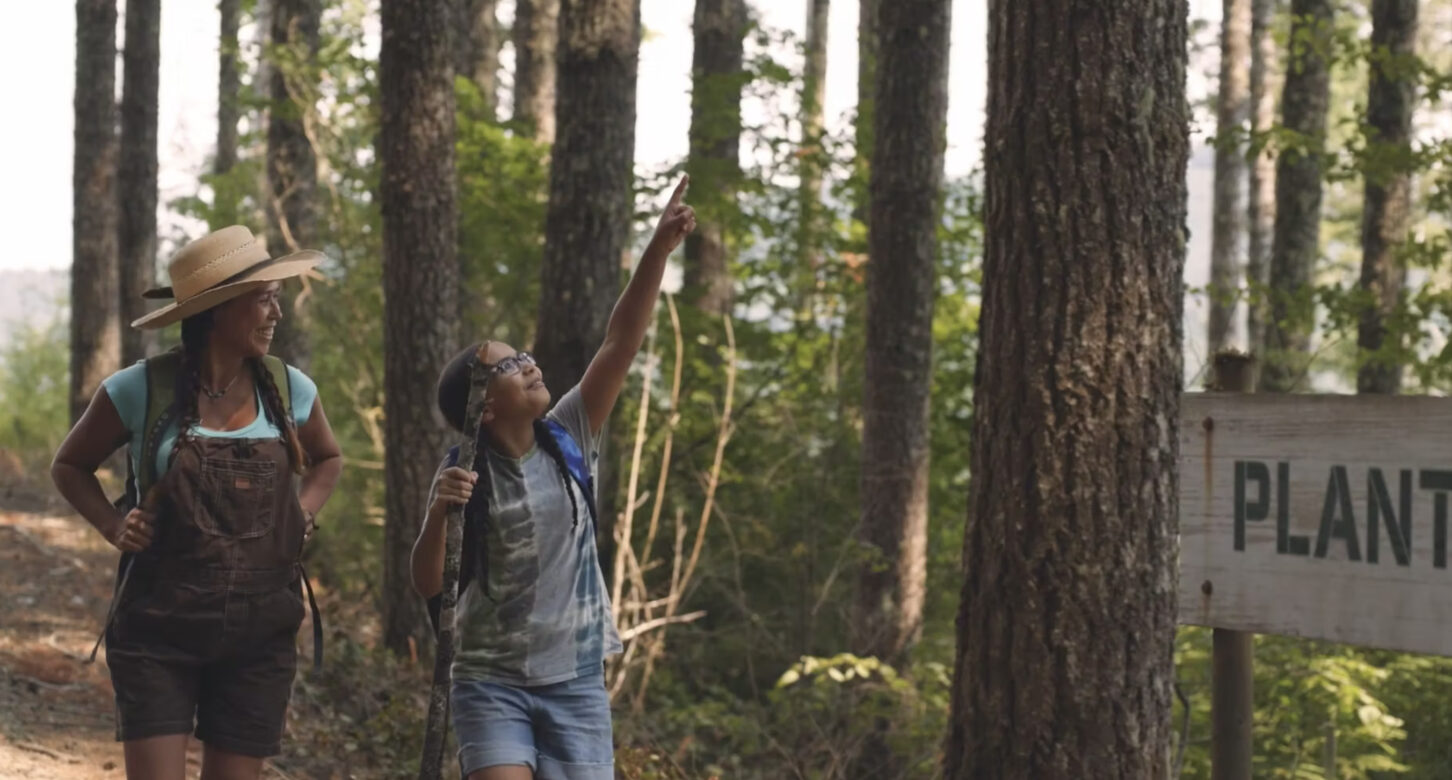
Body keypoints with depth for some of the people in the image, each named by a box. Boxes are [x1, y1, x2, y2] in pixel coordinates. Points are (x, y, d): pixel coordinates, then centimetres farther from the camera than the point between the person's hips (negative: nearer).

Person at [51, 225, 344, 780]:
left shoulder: (290, 390, 3)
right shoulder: (140, 391, -7)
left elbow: (328, 459, 24)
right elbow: (70, 466, 10)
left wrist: (303, 515, 5)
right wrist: (114, 527, -6)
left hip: (259, 636, 3)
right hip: (158, 633, -3)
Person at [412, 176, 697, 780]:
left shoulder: (567, 440, 2)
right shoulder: (464, 477, -6)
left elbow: (621, 344, -5)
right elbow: (429, 586, -9)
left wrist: (660, 248, -13)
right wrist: (438, 515, -26)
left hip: (577, 683, 3)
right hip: (492, 683, -3)